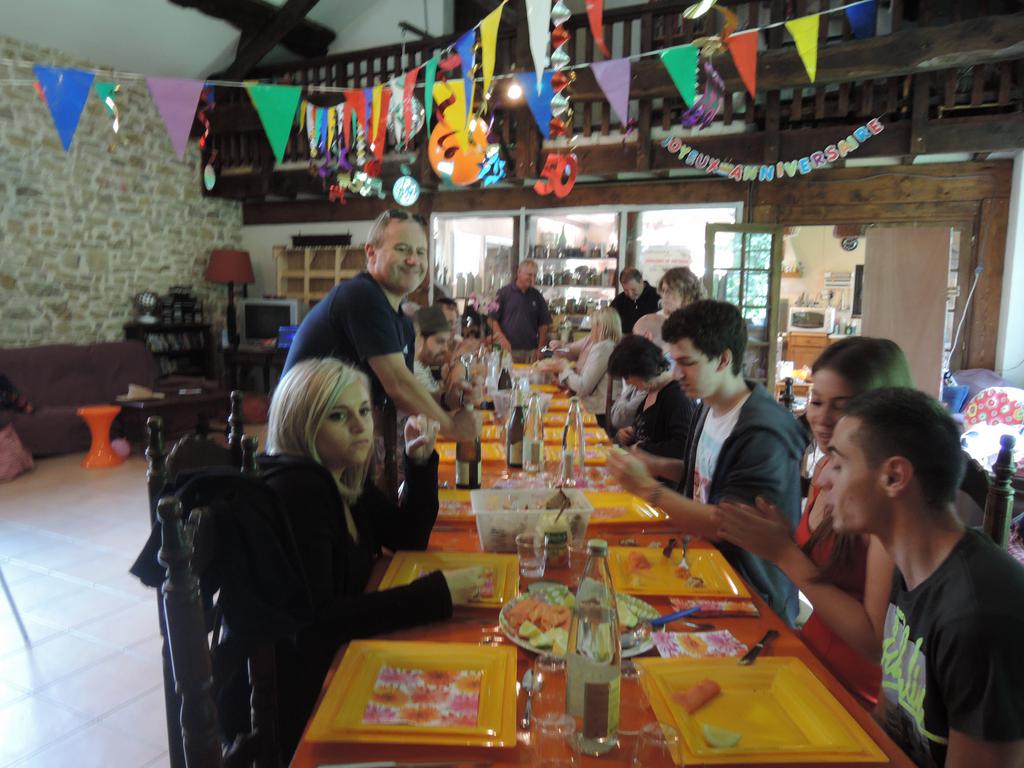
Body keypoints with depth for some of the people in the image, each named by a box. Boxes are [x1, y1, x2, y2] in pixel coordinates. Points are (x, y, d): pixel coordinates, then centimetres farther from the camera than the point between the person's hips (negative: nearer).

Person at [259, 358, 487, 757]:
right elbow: (311, 623, -31)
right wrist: (435, 593, -33)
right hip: (294, 705, -8)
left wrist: (420, 462, -5)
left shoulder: (344, 477, 1)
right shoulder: (297, 491, -25)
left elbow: (409, 538, 9)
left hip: (334, 659, 8)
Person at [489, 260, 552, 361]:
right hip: (508, 349, -3)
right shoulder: (504, 293, 1)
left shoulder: (537, 296, 10)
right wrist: (502, 339, -12)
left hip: (531, 352, 3)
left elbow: (543, 324, 12)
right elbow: (492, 319, -2)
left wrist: (540, 348, 4)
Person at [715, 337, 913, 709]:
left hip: (857, 699, -6)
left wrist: (784, 552, -22)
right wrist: (768, 537, -8)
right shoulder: (826, 469, 0)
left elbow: (876, 642, -21)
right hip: (811, 659, 6)